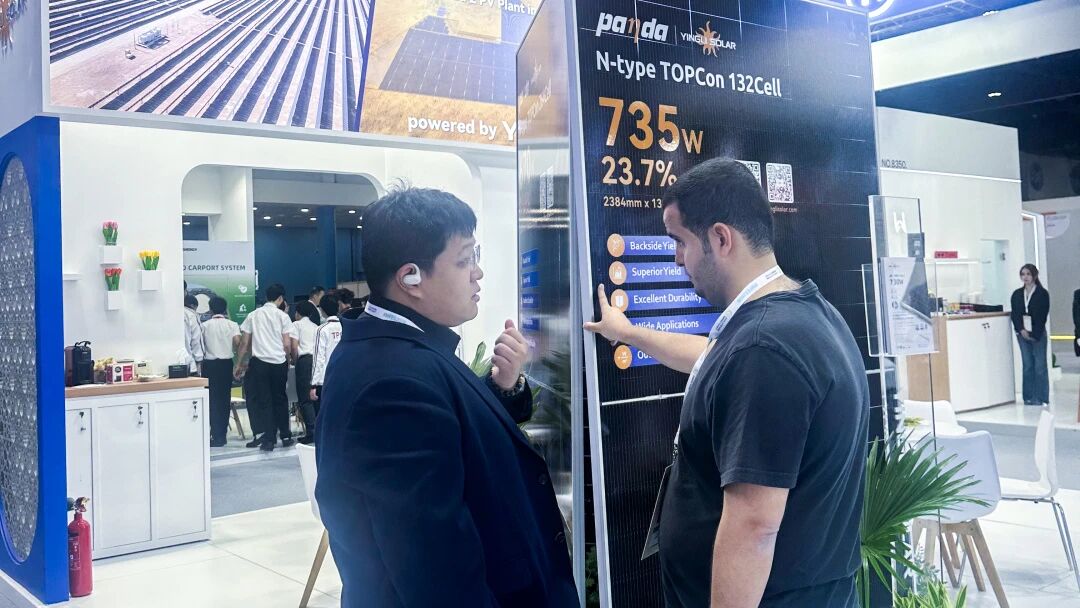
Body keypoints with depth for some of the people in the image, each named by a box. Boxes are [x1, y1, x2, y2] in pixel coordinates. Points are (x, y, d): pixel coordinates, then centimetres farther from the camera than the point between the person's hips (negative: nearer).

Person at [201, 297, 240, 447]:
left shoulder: (205, 325, 0)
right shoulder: (232, 324, 0)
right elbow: (237, 342, -12)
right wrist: (235, 352, 8)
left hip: (209, 363, -1)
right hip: (226, 363, 1)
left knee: (212, 399, 2)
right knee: (224, 399, 10)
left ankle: (216, 436, -3)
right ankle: (222, 435, 14)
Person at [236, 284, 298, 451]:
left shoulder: (253, 315, 4)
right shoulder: (282, 316, -2)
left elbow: (244, 342, 5)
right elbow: (287, 344, -3)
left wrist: (241, 363, 15)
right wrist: (287, 359, 15)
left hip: (259, 362, 1)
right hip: (279, 362, -1)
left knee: (264, 401, 5)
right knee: (280, 399, 13)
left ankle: (269, 439, 4)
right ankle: (285, 436, 19)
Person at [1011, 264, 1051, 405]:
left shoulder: (1042, 293, -2)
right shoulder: (1017, 294, 9)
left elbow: (1042, 315, -7)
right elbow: (1014, 314, 5)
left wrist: (1034, 333, -13)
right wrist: (1021, 330, -9)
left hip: (1038, 334, -3)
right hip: (1022, 334, 3)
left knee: (1040, 366, -2)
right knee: (1027, 365, 5)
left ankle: (1041, 398, 3)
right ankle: (1029, 397, 9)